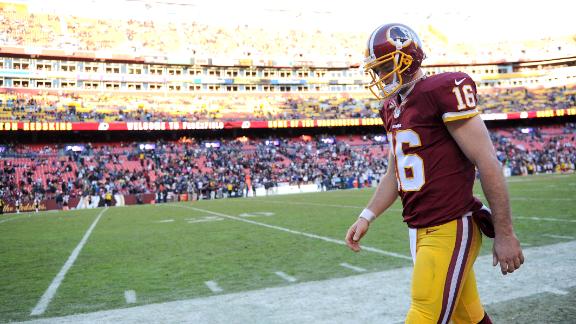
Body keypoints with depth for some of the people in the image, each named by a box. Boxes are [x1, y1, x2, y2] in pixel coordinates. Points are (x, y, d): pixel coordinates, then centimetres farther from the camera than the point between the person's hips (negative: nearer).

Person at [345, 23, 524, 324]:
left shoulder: (443, 90, -13)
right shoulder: (392, 109, 12)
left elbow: (487, 163, -14)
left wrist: (505, 234, -11)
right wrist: (366, 217, 11)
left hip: (449, 230, -8)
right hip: (419, 231, 8)